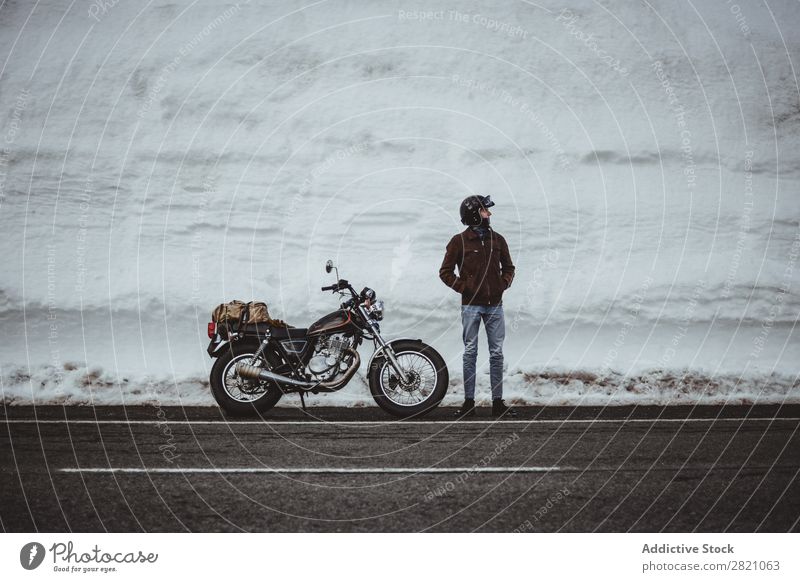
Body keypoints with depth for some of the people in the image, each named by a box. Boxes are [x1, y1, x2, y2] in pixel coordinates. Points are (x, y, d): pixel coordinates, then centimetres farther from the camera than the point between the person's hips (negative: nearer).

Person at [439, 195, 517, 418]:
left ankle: (497, 402, 8)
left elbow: (508, 267, 20)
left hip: (495, 305, 3)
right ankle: (469, 402, 6)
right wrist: (463, 287, -8)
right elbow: (445, 271, 1)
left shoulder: (497, 239, 9)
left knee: (496, 353, 3)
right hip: (471, 305, -3)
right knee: (470, 353, 1)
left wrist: (503, 284, 3)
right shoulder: (460, 241, -2)